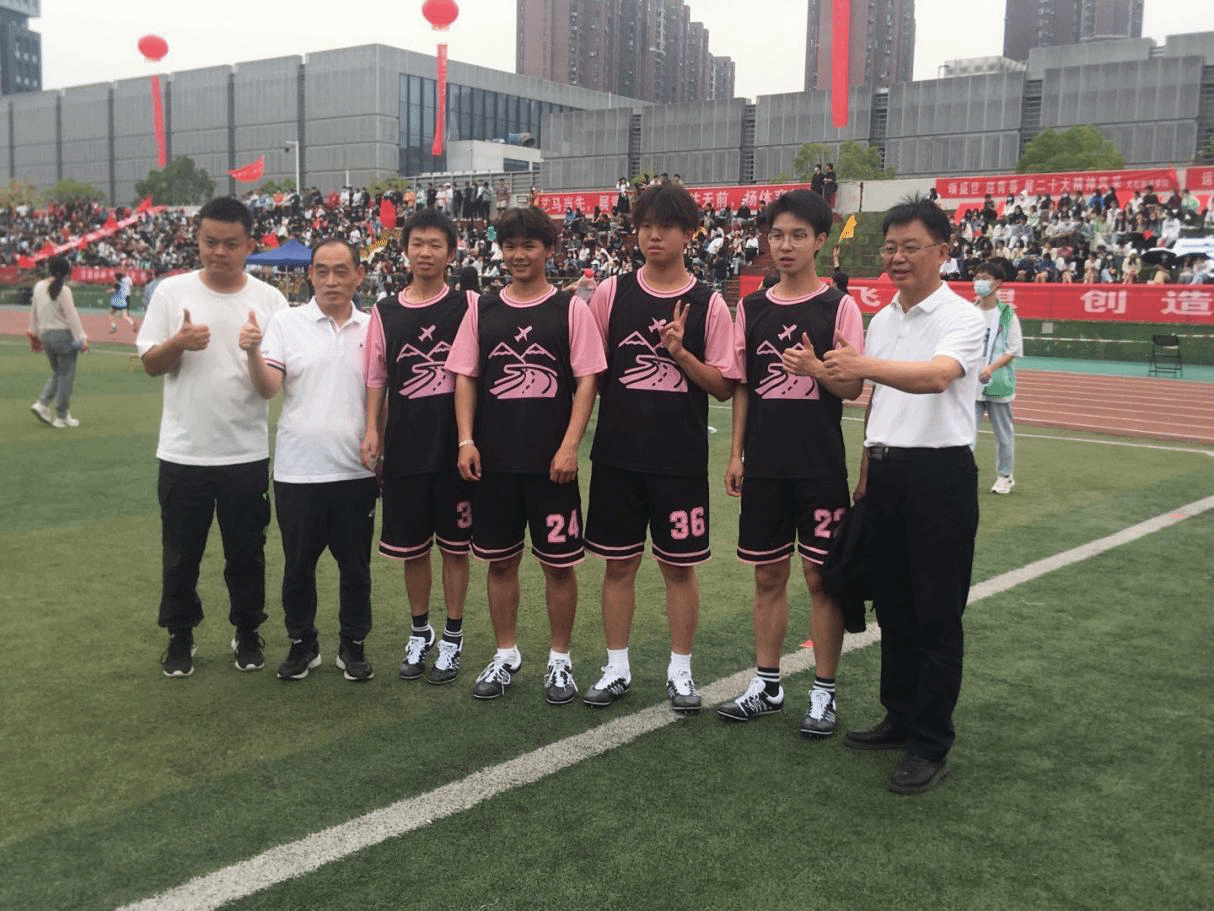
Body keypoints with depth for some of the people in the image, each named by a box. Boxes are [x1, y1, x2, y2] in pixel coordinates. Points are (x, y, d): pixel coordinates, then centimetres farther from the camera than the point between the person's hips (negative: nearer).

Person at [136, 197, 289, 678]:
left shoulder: (269, 299, 0)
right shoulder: (172, 291, 0)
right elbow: (150, 364, 2)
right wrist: (178, 342, -19)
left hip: (247, 453, 0)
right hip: (183, 453, 0)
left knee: (246, 551, 11)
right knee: (180, 553, 11)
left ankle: (248, 633, 28)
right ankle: (180, 636, 28)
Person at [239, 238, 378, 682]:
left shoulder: (372, 329, 4)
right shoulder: (286, 322, -1)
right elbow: (268, 388, -10)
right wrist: (252, 352, -29)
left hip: (356, 472, 1)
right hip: (298, 473, -1)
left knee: (355, 566, 11)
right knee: (298, 565, 10)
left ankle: (353, 645, 26)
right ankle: (302, 644, 27)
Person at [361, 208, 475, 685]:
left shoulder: (468, 305, -1)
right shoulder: (385, 312, 6)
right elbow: (376, 378, 10)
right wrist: (372, 430, -1)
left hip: (455, 447, -2)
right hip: (404, 449, 2)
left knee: (455, 545, 6)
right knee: (411, 547, 10)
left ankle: (452, 638, 19)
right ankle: (419, 634, 27)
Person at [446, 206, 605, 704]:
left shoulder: (570, 308, -1)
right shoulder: (483, 309, 7)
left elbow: (586, 380, -5)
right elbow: (465, 377, 7)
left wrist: (569, 446, -13)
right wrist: (466, 441, -3)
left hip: (551, 462, -3)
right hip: (492, 460, 3)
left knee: (559, 562, 4)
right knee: (500, 560, 11)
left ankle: (560, 659, 20)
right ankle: (505, 655, 26)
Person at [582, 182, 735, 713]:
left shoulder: (707, 304, 0)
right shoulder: (611, 293, 3)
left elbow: (723, 386, -1)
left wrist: (680, 354, -16)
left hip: (682, 459, -1)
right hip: (617, 454, 1)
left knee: (680, 565, 7)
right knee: (618, 563, 9)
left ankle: (680, 671, 22)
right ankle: (617, 669, 22)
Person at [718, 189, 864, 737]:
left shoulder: (838, 307, -3)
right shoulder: (751, 308, 8)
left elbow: (852, 388, -5)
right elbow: (741, 386, 12)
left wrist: (816, 368, -25)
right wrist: (736, 455, 7)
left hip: (820, 465, -4)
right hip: (763, 465, 4)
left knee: (821, 577, 1)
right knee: (768, 575, 11)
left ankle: (823, 693, 13)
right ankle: (766, 685, 23)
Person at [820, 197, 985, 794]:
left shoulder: (960, 317, -10)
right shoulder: (881, 320, 13)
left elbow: (937, 375, -32)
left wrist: (864, 365, -46)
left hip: (940, 475, -7)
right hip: (886, 473, 7)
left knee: (936, 615, 0)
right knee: (892, 606, 14)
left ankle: (931, 746, 9)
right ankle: (900, 718, 29)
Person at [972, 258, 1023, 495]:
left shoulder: (1007, 314, -4)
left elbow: (1014, 350, -6)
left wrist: (991, 368, -19)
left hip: (998, 382, -2)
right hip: (971, 382, 2)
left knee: (1003, 432, 9)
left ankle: (1005, 476, 24)